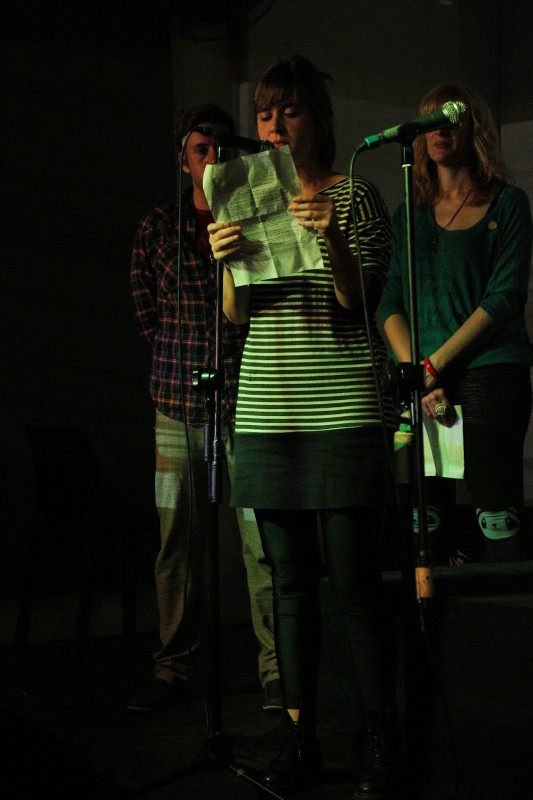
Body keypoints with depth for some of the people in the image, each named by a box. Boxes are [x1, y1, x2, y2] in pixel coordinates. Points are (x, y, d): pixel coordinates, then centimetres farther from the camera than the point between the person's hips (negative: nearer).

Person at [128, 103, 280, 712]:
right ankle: (172, 671, 15)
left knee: (262, 544, -5)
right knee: (177, 546, 5)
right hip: (178, 408, 2)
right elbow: (146, 313, 17)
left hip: (247, 404, -2)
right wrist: (184, 364, 11)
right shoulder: (156, 228, 11)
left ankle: (276, 674, 1)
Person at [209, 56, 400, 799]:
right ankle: (300, 740, 13)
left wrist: (332, 240, -23)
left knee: (355, 579, -6)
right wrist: (228, 261, -12)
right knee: (291, 579, 7)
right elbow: (237, 313, 9)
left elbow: (359, 303, -5)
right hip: (268, 409, 4)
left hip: (341, 409, -4)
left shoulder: (356, 195, 2)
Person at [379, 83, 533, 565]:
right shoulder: (410, 215, 18)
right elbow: (391, 304, 9)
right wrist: (417, 375, -7)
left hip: (490, 376, -4)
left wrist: (435, 364, -10)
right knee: (424, 521, -1)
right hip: (421, 388, 4)